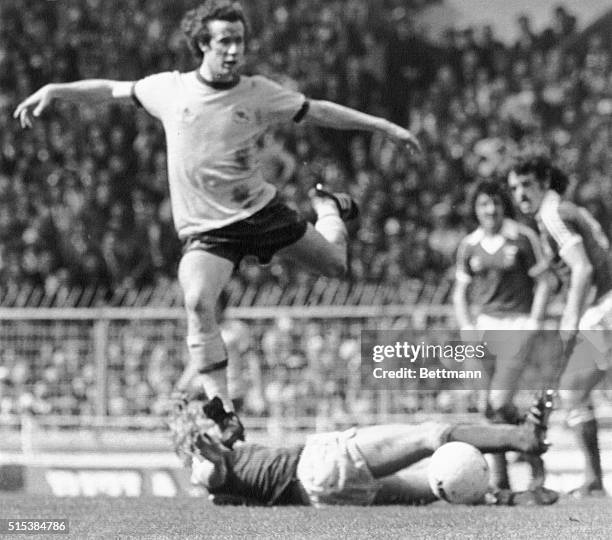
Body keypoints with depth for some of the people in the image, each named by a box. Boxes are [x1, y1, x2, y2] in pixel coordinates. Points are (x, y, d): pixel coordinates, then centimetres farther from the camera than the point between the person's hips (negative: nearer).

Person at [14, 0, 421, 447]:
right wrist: (55, 91, 4)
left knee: (334, 264, 12)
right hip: (207, 227, -2)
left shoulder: (259, 94, -4)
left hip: (262, 210, 2)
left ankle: (328, 208, 50)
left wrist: (384, 126, 3)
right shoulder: (170, 89, -4)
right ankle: (223, 412, -23)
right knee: (198, 301, -29)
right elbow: (112, 90, 10)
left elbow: (319, 111, 4)